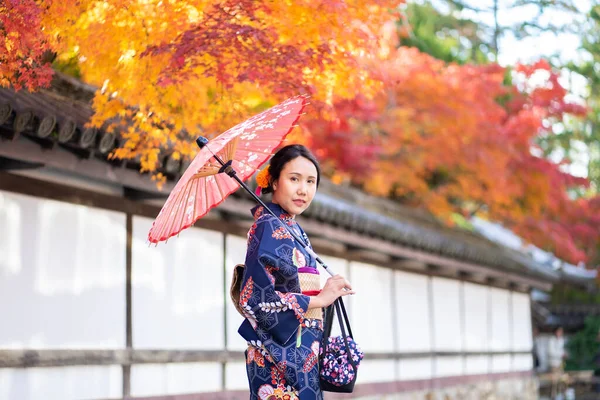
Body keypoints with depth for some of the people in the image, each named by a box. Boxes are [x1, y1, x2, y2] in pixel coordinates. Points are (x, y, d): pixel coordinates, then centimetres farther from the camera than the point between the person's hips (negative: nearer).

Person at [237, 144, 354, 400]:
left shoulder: (291, 228, 15)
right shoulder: (269, 227, -11)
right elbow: (254, 298, -20)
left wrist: (327, 291, 5)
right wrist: (318, 299, -14)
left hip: (302, 352, 9)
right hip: (281, 357, -9)